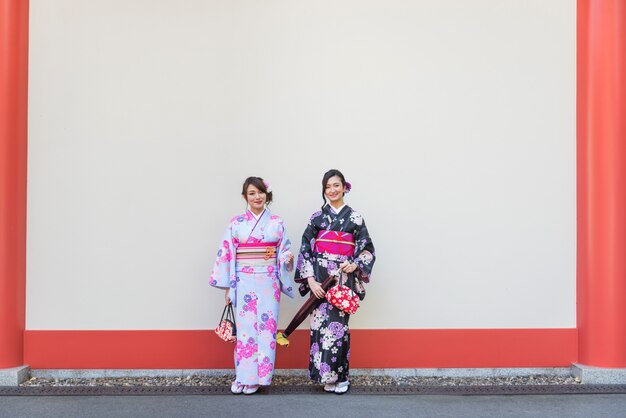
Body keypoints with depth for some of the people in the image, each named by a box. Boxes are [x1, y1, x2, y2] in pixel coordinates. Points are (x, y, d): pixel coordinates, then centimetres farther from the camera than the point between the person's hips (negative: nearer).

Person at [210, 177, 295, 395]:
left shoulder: (277, 223, 5)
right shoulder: (236, 223, 2)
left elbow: (284, 251, 9)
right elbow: (226, 254, 2)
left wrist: (287, 258, -15)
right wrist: (227, 286, 0)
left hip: (269, 282, 1)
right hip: (244, 283, 0)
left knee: (266, 327, 1)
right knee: (245, 328, 2)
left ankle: (258, 376, 12)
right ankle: (243, 376, 14)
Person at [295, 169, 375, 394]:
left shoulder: (354, 217, 4)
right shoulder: (317, 218, 6)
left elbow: (368, 249, 7)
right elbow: (305, 251, 3)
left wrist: (355, 265, -12)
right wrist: (310, 280, -7)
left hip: (343, 279, -1)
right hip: (320, 279, 1)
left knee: (338, 324, -2)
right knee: (320, 324, -1)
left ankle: (339, 376, 11)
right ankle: (327, 375, 11)